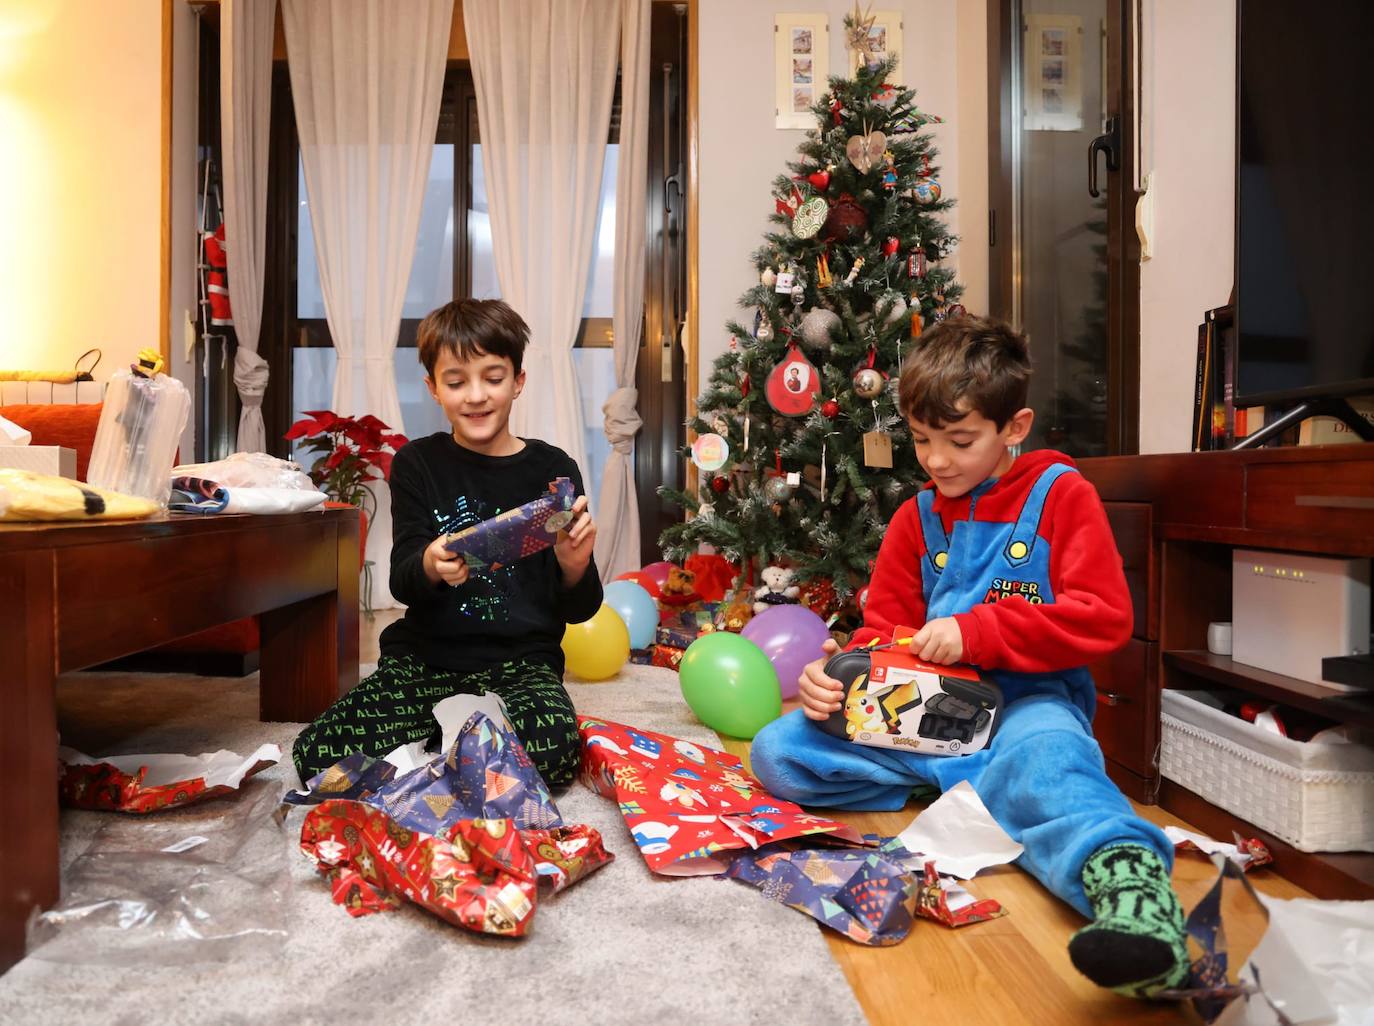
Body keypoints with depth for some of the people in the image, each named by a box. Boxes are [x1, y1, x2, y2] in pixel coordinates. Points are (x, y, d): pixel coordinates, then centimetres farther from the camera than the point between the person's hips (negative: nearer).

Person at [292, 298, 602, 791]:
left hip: (519, 662, -1)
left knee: (554, 753, -32)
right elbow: (401, 581, -5)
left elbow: (577, 611, 0)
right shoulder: (417, 464, 5)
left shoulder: (552, 469, 0)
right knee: (315, 754, -18)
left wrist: (575, 566, -25)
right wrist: (432, 566, -31)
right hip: (424, 657, 2)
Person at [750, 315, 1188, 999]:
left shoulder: (1060, 493, 3)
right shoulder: (916, 518, 15)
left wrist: (976, 631, -17)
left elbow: (1104, 617, -7)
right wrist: (836, 676, -8)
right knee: (775, 751, -15)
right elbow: (883, 629, 15)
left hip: (1027, 696, -4)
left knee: (1042, 758, -41)